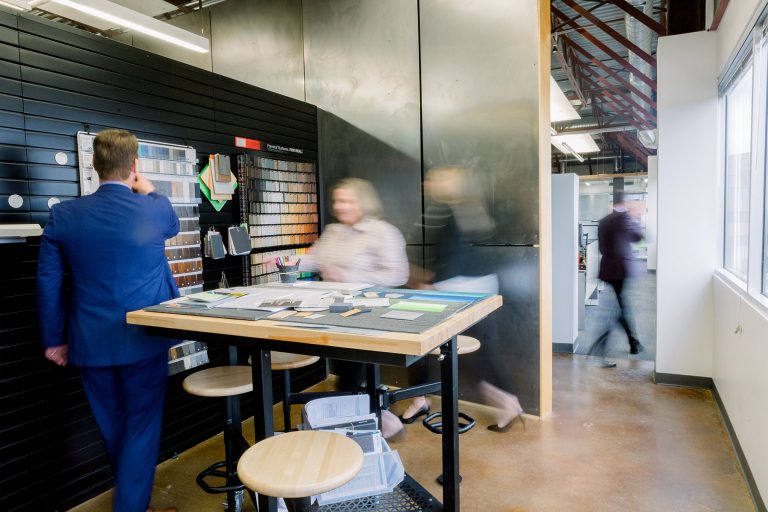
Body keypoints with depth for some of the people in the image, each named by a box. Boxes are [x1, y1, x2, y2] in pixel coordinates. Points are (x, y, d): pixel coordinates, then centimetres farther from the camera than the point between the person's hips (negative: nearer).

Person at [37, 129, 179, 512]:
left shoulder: (63, 216, -6)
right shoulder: (156, 209, -11)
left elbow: (48, 282, 0)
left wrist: (53, 338, 10)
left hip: (90, 344, 4)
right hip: (143, 340, -3)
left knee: (112, 427, 22)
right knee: (142, 427, 9)